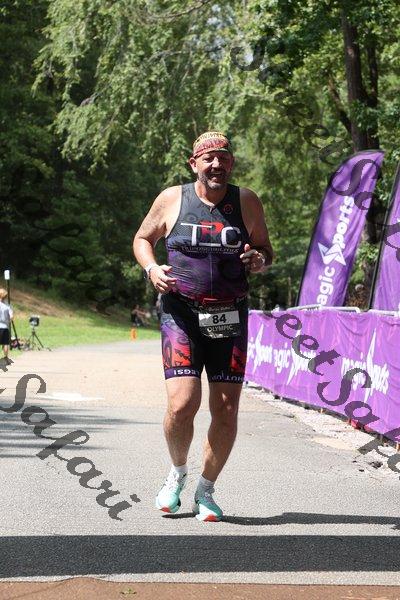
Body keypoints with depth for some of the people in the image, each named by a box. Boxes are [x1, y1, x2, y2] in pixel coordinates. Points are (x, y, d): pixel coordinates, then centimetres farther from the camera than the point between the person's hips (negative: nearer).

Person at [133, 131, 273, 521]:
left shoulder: (247, 203, 5)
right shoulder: (172, 199, 2)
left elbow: (266, 253, 14)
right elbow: (142, 239, 16)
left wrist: (259, 261, -10)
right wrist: (152, 269, -5)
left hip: (230, 318, 2)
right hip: (181, 315, -2)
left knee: (226, 411, 0)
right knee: (182, 405, -15)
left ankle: (206, 490, 21)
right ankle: (177, 473, 16)